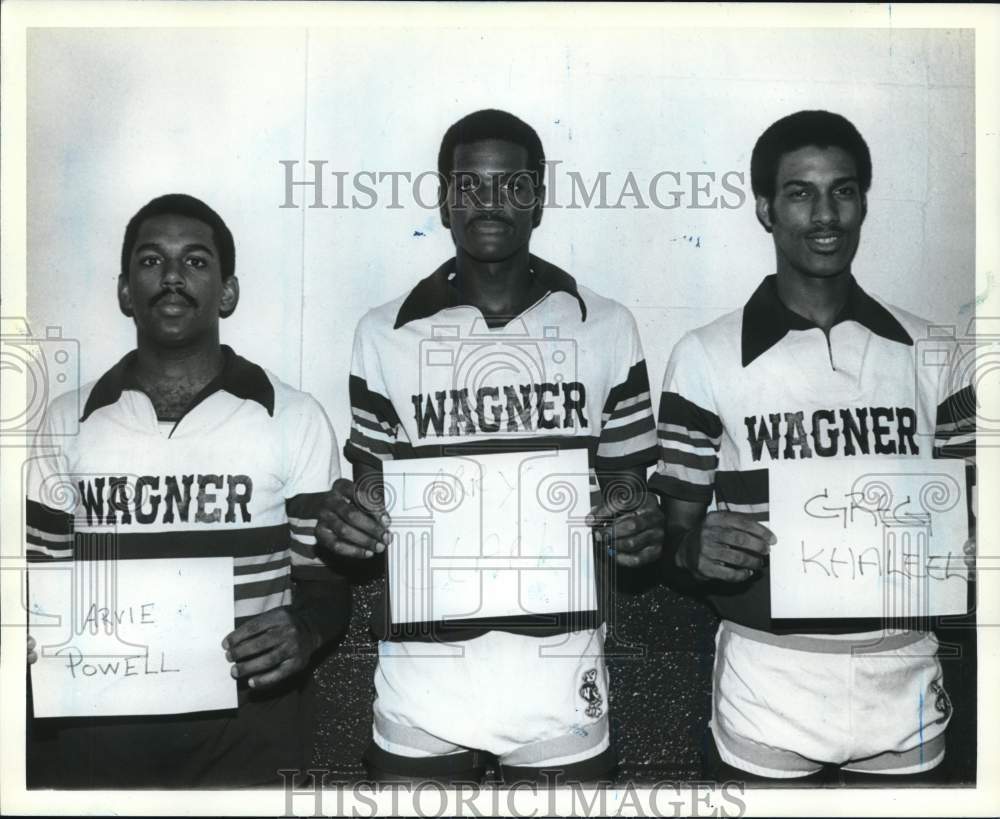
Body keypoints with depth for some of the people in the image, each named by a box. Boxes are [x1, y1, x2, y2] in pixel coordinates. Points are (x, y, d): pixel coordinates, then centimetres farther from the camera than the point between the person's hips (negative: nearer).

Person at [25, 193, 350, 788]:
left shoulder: (293, 419, -1)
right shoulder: (71, 423, 6)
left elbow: (325, 576, 2)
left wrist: (303, 632, -19)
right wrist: (31, 637, -9)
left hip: (248, 733, -1)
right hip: (95, 733, 2)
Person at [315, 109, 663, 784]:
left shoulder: (605, 328, 3)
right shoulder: (385, 335, 2)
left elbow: (628, 486, 8)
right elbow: (373, 488, 8)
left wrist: (637, 527, -14)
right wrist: (345, 521, -13)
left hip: (559, 664, 0)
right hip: (422, 670, 0)